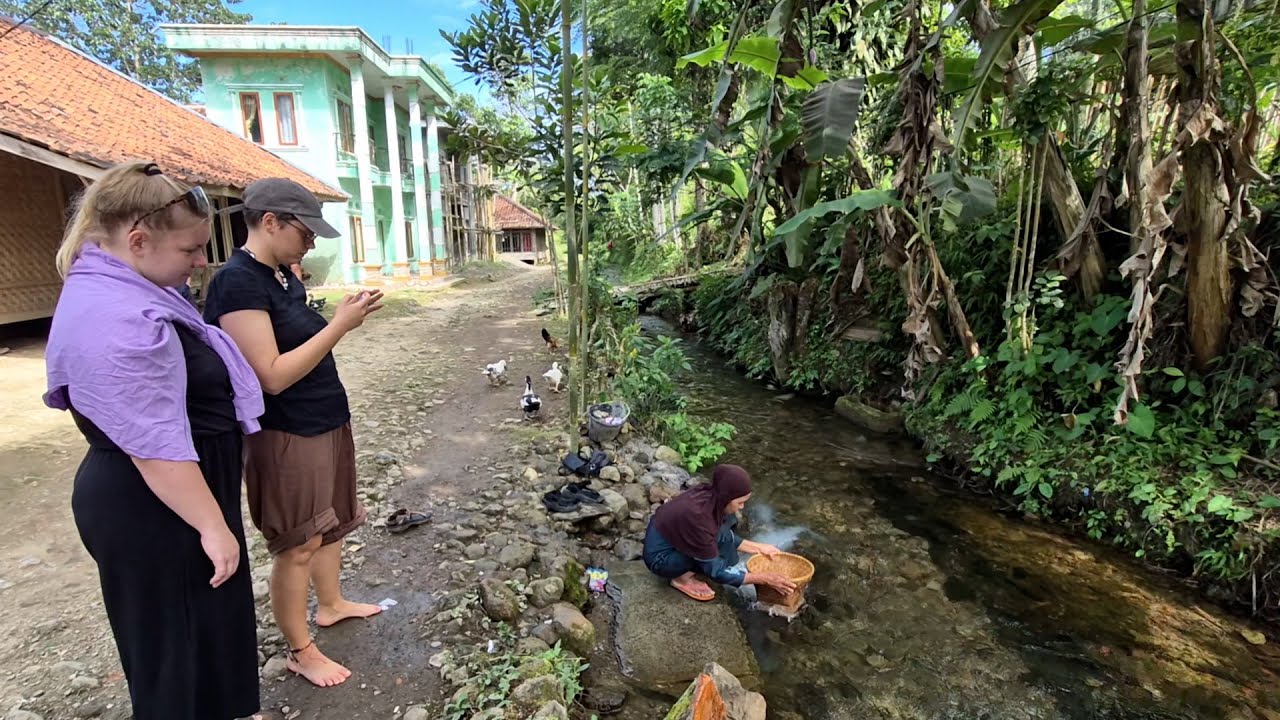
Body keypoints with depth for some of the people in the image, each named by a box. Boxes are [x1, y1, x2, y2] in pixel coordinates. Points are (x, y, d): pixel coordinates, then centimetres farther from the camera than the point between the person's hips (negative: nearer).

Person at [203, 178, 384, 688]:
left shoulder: (282, 273, 7)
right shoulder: (237, 282, -21)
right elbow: (273, 374, -25)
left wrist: (342, 318, 3)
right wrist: (339, 325, -24)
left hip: (326, 422, 9)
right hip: (287, 436, -9)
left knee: (331, 523, 23)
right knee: (297, 546, 6)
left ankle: (331, 605, 44)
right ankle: (299, 652, 25)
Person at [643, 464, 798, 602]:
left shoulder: (709, 496, -12)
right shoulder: (697, 516, -35)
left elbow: (726, 537, 8)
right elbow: (716, 571, -25)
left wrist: (758, 548, 3)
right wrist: (764, 579, -23)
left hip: (672, 538, 8)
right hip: (660, 558, -8)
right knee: (722, 536, -23)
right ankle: (683, 578, -6)